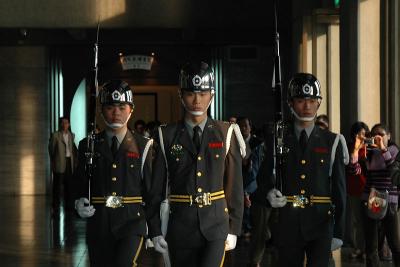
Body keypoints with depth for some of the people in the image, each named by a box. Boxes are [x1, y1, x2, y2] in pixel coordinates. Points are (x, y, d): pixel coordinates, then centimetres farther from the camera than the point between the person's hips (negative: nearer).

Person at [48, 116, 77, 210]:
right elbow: (51, 149, -1)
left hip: (69, 161, 5)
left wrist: (74, 160, 6)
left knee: (68, 183, 8)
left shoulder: (71, 135, 13)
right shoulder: (55, 135, -2)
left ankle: (68, 204, 15)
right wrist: (53, 162, -2)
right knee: (57, 184, -2)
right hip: (59, 163, -5)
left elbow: (73, 148, 15)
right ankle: (56, 204, 5)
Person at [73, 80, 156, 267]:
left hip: (131, 221, -2)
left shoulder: (143, 146, 4)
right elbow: (80, 185, 15)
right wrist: (80, 203, -6)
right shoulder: (88, 146, 8)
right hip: (98, 223, 3)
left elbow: (151, 188, 4)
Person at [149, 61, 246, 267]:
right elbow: (156, 188, 4)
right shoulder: (167, 136, 2)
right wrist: (154, 231, 1)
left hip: (216, 226, -1)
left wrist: (234, 229, 1)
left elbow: (235, 185, 4)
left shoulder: (226, 133, 2)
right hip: (180, 226, 1)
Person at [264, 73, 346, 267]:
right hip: (288, 224, 1)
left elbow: (339, 188, 3)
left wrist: (339, 231, 0)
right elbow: (266, 177, 11)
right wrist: (270, 194, -13)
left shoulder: (331, 142, 4)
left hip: (321, 224, -1)